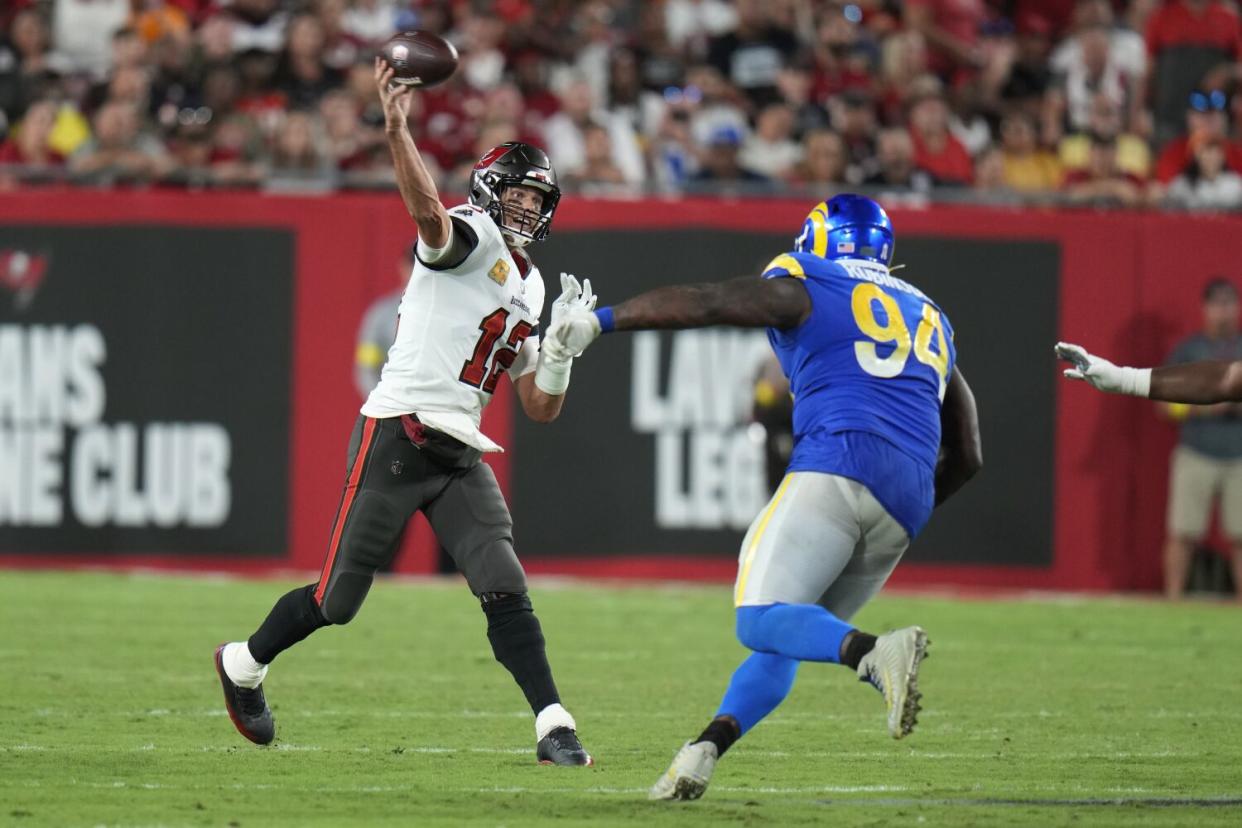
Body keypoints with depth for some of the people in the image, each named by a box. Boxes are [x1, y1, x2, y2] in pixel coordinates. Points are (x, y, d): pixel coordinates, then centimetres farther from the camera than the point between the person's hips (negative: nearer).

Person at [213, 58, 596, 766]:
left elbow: (542, 408, 21)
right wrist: (396, 129, -44)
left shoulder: (530, 289, 20)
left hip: (460, 455, 7)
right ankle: (244, 664, 26)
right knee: (339, 599, 1)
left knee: (506, 588, -10)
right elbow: (428, 210, -29)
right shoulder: (471, 238, -3)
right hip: (397, 437, -7)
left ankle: (554, 727, -14)